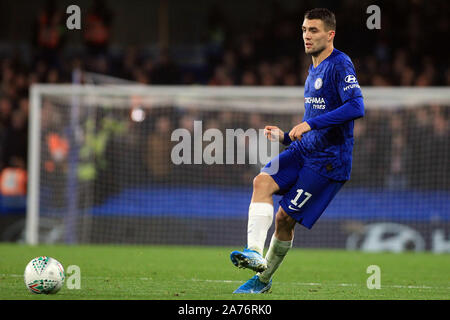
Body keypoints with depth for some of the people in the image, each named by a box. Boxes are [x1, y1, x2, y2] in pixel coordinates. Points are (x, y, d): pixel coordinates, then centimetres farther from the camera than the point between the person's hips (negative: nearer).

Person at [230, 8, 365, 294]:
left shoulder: (340, 65, -11)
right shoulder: (314, 71, 18)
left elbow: (356, 107, -26)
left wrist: (310, 125, -27)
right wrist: (286, 136, 14)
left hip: (329, 159, -8)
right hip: (303, 151, 8)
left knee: (285, 218, -6)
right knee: (263, 181, -17)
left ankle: (264, 278, 9)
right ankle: (255, 253, -24)